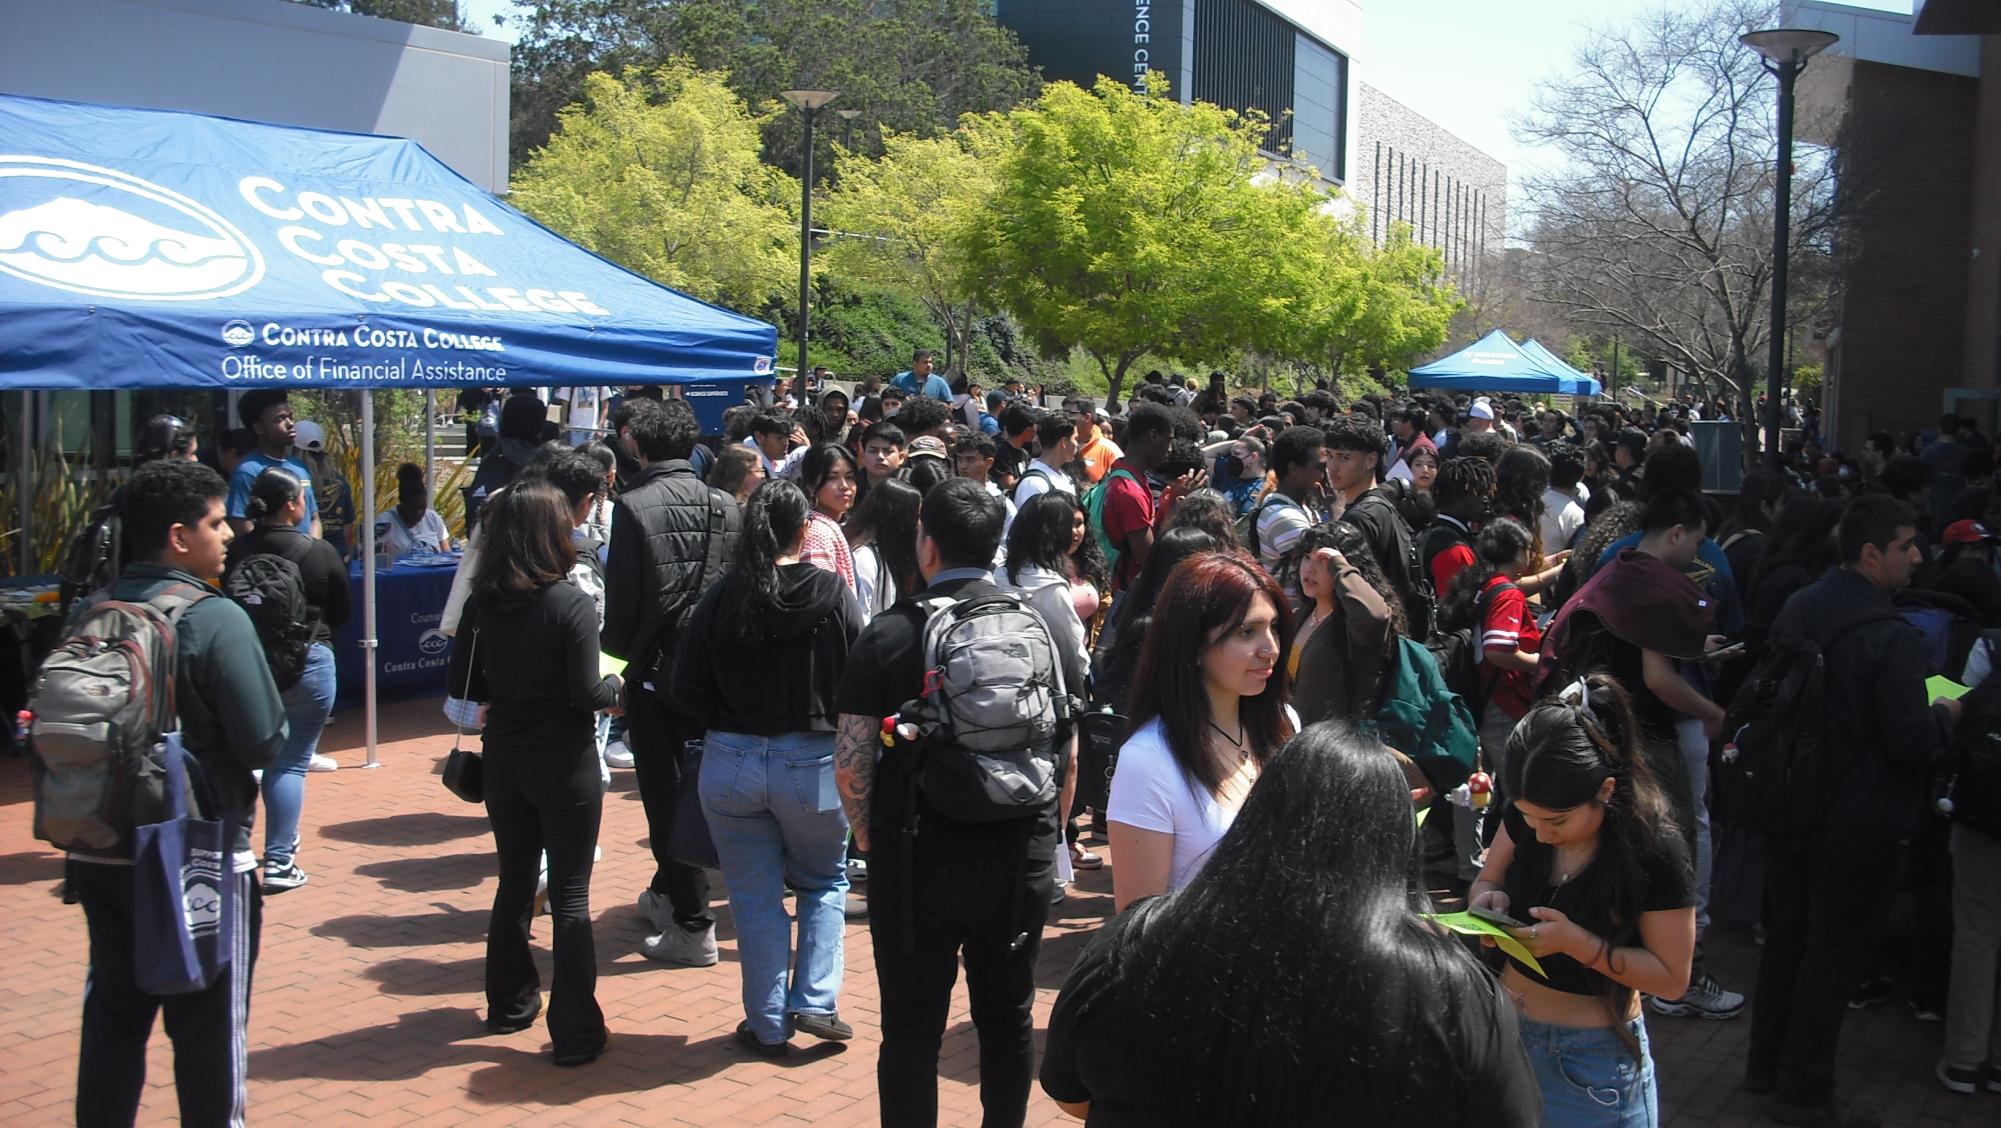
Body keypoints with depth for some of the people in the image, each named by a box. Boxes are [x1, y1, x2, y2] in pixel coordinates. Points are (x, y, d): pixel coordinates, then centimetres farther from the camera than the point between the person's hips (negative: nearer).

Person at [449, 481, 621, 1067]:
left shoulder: (481, 604, -3)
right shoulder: (572, 605, -17)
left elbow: (464, 684, 3)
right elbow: (589, 694, -18)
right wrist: (616, 685, 2)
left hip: (502, 759, 5)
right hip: (564, 763, -5)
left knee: (514, 882, 21)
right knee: (570, 896, 2)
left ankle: (510, 1003, 34)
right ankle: (575, 1031, 7)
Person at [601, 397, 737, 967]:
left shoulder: (634, 506, -13)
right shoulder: (726, 507, 1)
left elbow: (622, 599, -11)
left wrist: (618, 648, 8)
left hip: (656, 669, -5)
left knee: (666, 795, 4)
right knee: (688, 787, 21)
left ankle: (693, 926, 6)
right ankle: (667, 893, 39)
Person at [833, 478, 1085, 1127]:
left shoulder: (890, 635, -9)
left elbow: (851, 763, -11)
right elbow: (1069, 751, 5)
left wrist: (870, 838, 5)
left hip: (916, 861, -3)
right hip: (1023, 861, 3)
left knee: (912, 1028, 9)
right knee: (1008, 1017, 18)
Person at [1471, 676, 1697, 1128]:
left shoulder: (1655, 850, -23)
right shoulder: (1527, 811, -10)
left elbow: (1672, 977, -16)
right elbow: (1486, 882, 6)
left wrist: (1576, 942, -29)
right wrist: (1488, 901, -18)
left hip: (1594, 1051, -5)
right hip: (1508, 1024, 5)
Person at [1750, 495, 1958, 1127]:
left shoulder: (1797, 609, 1)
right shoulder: (1891, 637, -24)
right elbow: (1912, 741, -24)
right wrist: (1949, 713, -4)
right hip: (1858, 825, -7)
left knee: (1785, 938, 20)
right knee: (1834, 956, 5)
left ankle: (1766, 1065, 33)